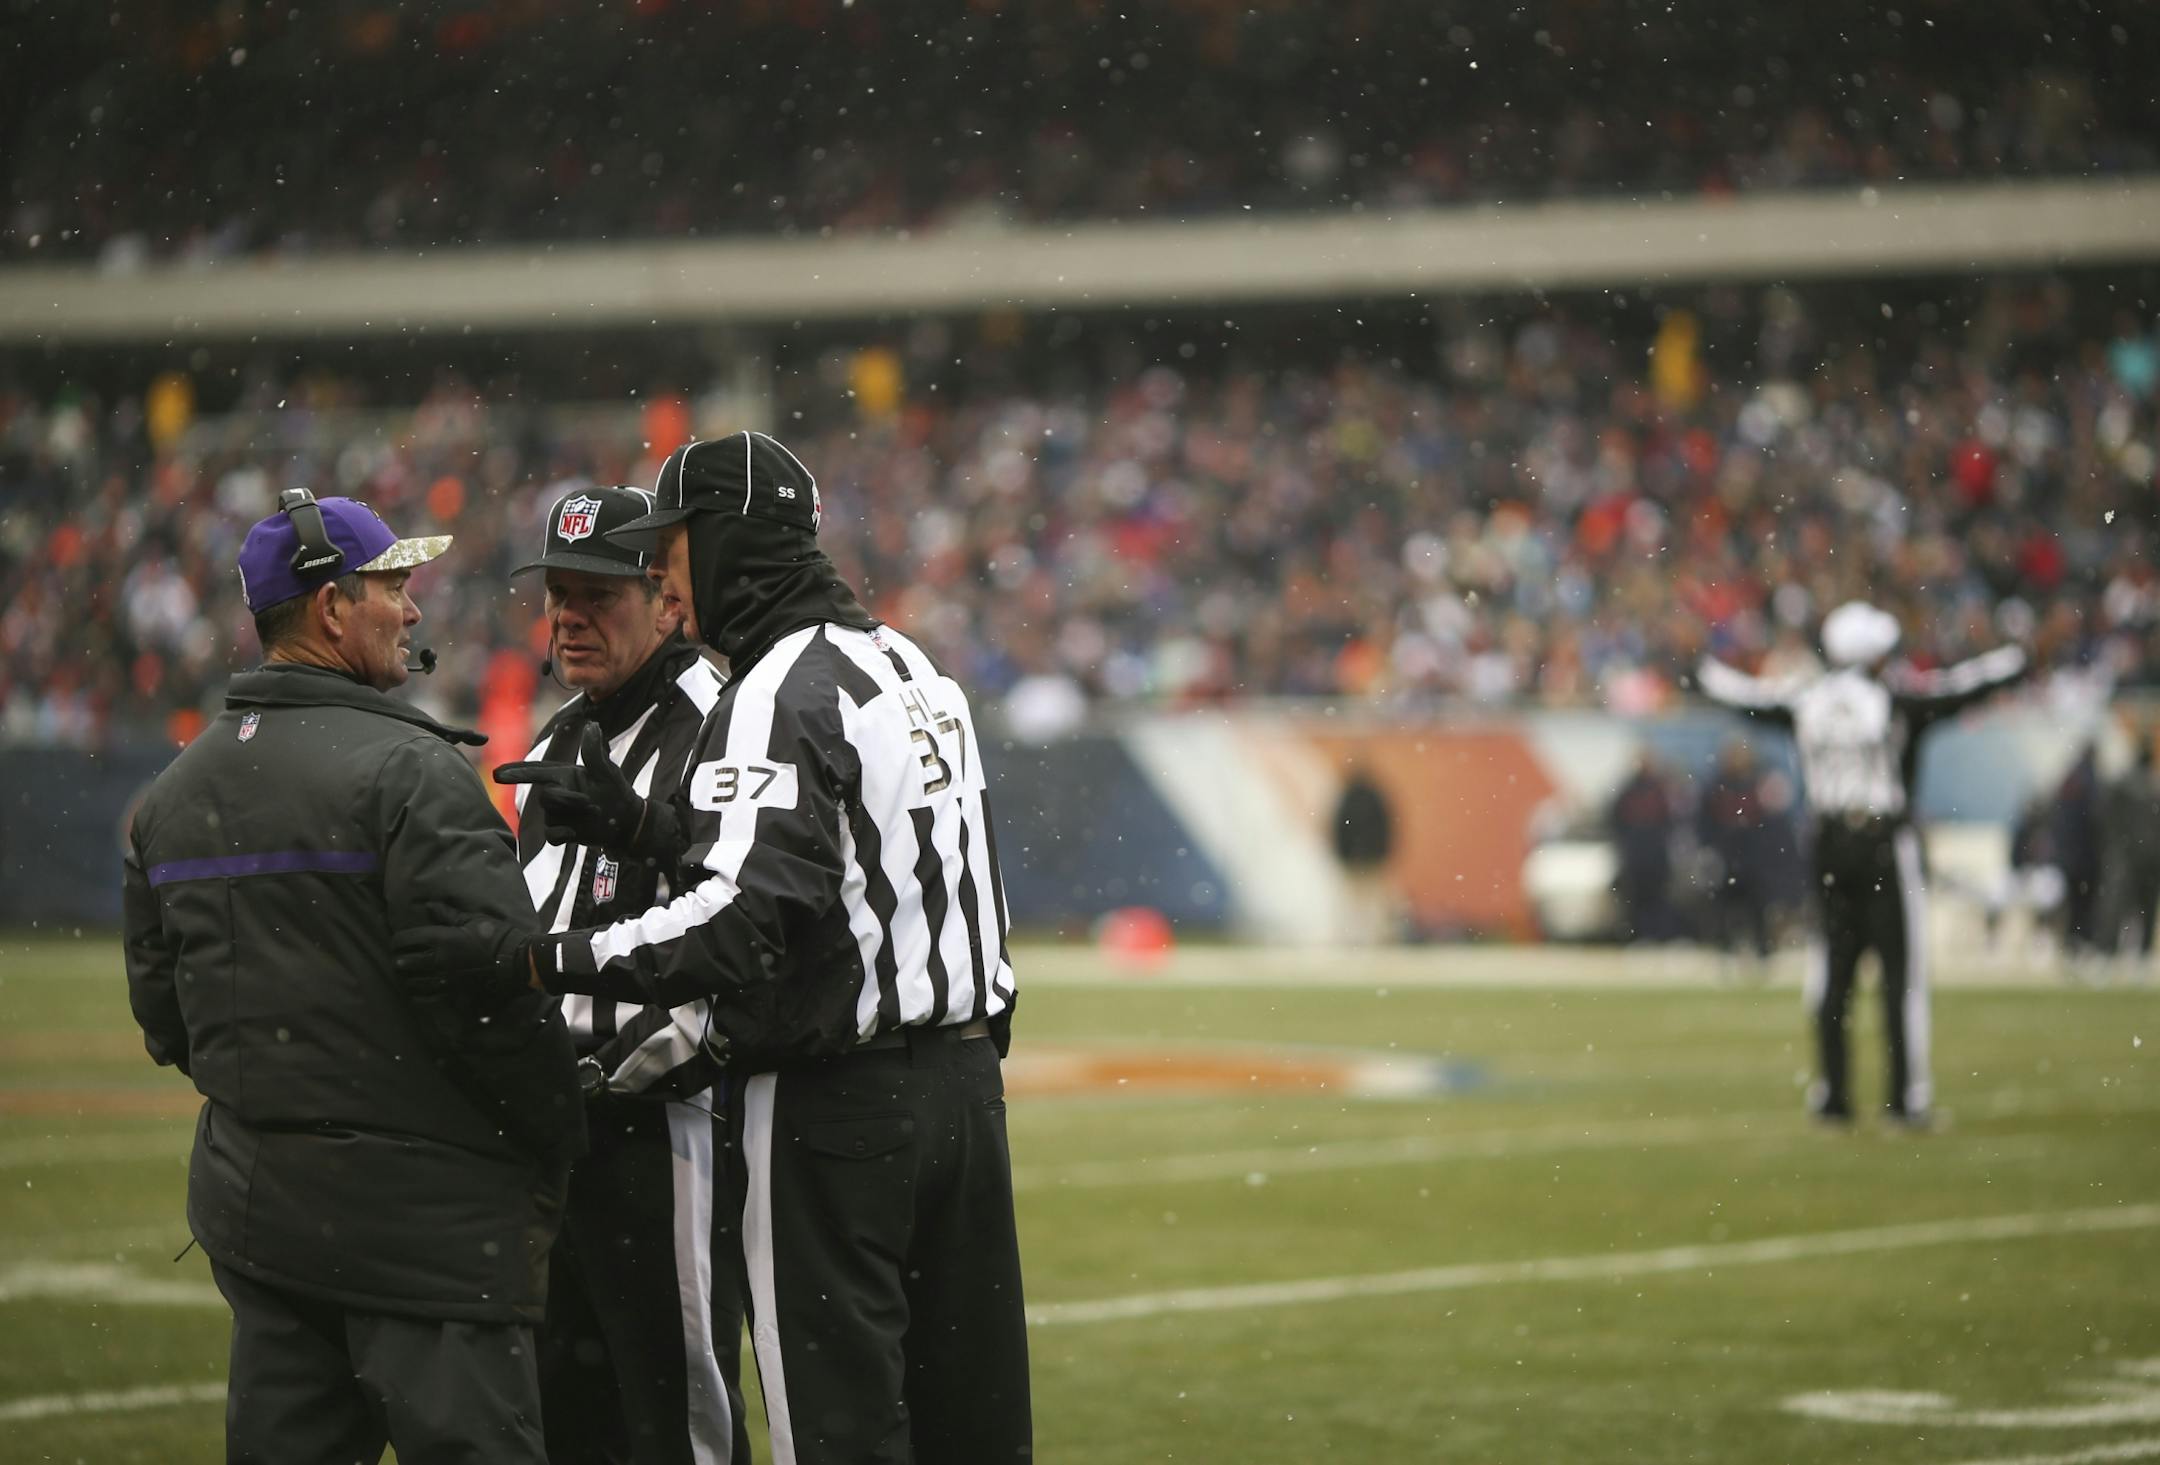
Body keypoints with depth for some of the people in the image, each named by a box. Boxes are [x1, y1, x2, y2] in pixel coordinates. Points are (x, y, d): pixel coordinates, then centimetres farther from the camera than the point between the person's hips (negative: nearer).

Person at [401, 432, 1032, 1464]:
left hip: (832, 1106, -9)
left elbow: (734, 929, -26)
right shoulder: (914, 665, 15)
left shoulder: (778, 700, -15)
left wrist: (527, 959, -25)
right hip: (967, 1081, 9)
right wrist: (654, 825, 16)